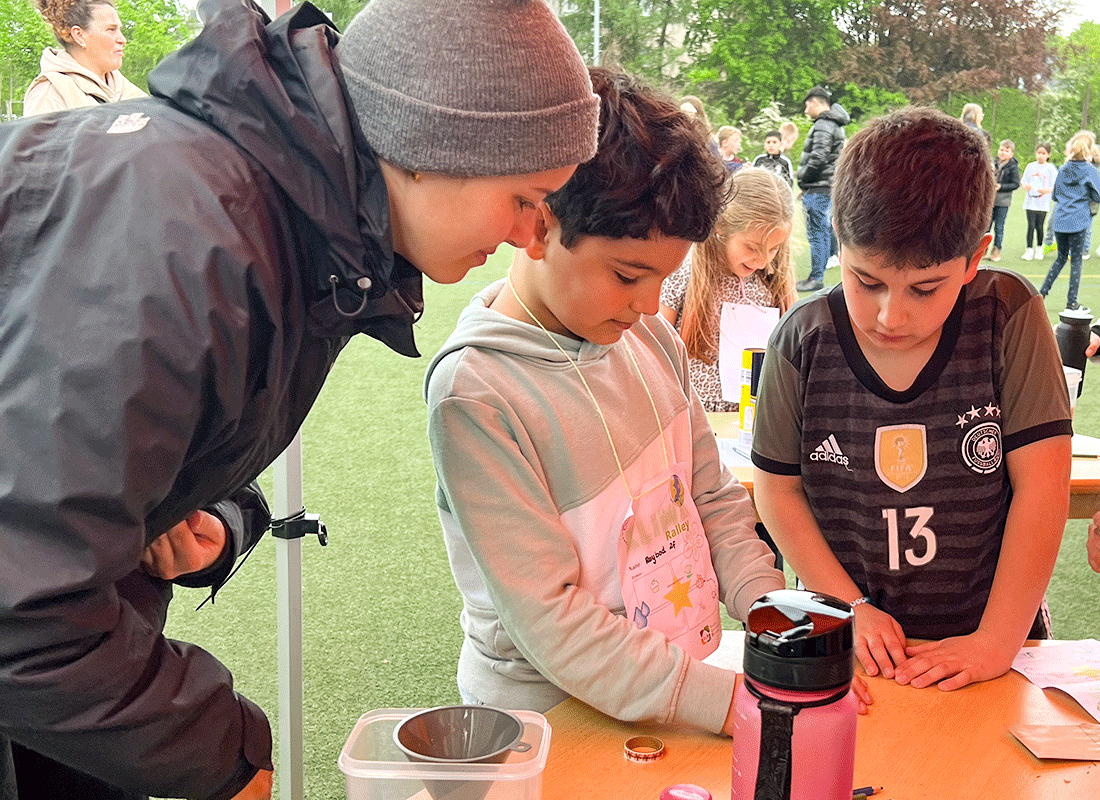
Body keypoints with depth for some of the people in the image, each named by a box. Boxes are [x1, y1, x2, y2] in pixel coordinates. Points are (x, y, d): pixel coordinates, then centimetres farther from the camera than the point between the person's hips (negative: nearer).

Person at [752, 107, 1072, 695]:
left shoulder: (1009, 316, -7)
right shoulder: (803, 339, -5)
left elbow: (1042, 484, -7)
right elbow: (777, 488, 2)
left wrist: (997, 640, -10)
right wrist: (850, 607, -5)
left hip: (985, 637, 0)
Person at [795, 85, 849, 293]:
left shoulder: (823, 125, -15)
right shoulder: (835, 124, 18)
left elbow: (818, 158, -25)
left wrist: (802, 177, -10)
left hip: (818, 189, -10)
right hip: (827, 187, 10)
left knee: (817, 233, -7)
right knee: (824, 231, 13)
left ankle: (816, 278, -5)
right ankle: (818, 276, 19)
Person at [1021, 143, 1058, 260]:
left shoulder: (1051, 168, 2)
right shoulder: (1031, 166, 8)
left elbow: (1054, 187, -1)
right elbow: (1023, 182, 10)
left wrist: (1046, 191, -21)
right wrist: (1026, 186, -13)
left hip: (1043, 203, -1)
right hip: (1031, 201, 1)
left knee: (1039, 226, 2)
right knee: (1031, 225, -5)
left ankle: (1039, 249, 20)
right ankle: (1029, 250, 1)